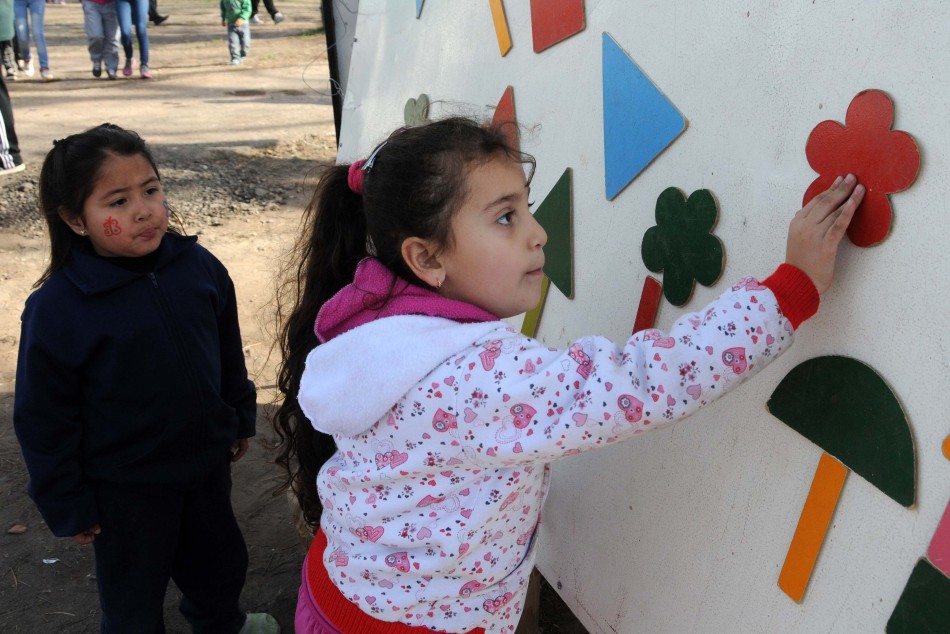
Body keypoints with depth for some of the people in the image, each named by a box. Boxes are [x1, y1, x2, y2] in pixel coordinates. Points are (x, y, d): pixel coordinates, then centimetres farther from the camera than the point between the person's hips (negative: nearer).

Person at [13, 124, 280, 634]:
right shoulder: (56, 309, -23)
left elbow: (228, 353, 5)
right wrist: (68, 506, -8)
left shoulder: (199, 267, -11)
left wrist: (240, 418, 14)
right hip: (124, 488, -4)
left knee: (222, 560, 28)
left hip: (206, 460, 5)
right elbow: (43, 421, -13)